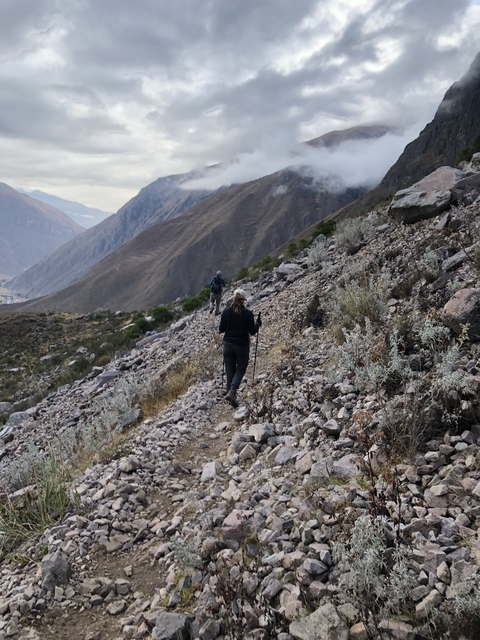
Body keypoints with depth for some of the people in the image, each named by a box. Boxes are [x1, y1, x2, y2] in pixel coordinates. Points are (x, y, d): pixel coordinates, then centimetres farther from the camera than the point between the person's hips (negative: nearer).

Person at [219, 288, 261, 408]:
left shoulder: (226, 312, -5)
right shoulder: (247, 313, -12)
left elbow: (221, 329, 1)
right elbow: (252, 331, -9)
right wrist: (257, 324, 10)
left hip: (228, 345, 2)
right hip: (242, 346, -2)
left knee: (230, 370, 15)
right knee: (240, 369, 11)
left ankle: (230, 393, 17)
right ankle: (232, 391, -9)